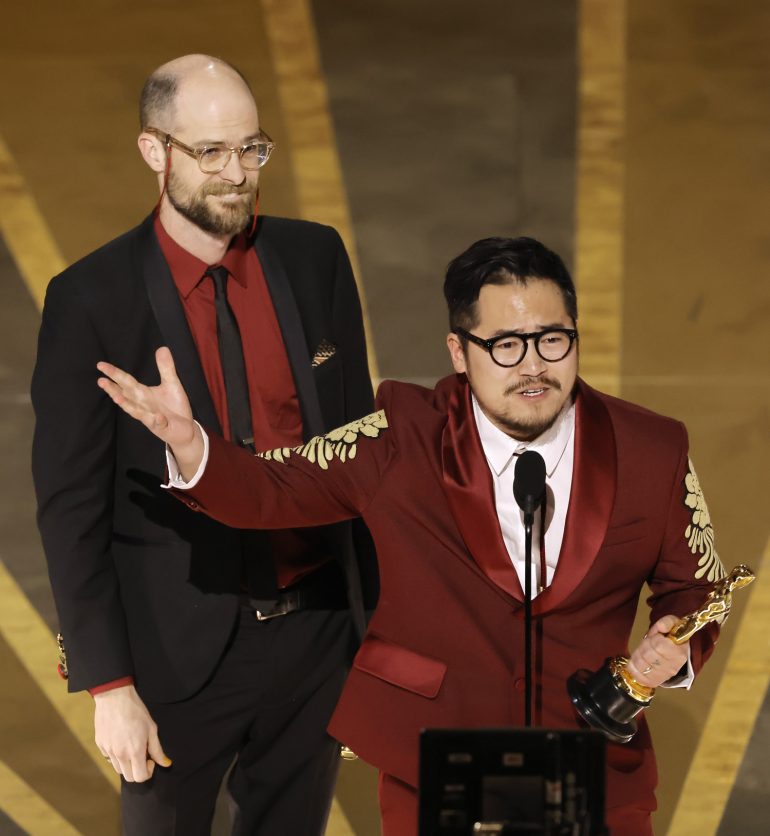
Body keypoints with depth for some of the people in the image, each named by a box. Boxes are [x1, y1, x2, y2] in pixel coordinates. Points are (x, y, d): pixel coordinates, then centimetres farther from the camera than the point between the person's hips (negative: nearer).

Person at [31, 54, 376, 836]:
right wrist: (108, 684, -11)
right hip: (180, 649, -3)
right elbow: (72, 505, -9)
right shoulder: (91, 299, -11)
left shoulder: (316, 259, 0)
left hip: (317, 630, 3)